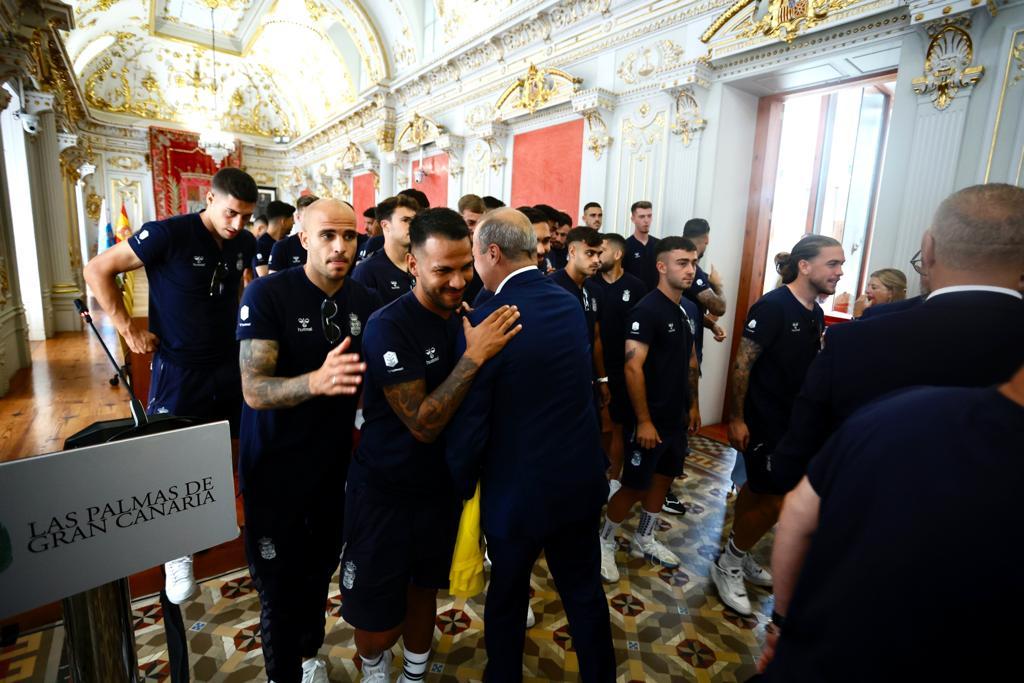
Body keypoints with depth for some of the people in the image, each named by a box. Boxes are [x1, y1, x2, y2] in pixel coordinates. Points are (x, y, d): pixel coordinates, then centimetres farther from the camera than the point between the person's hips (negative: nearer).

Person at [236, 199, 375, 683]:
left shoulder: (364, 301, -2)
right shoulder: (267, 294, -15)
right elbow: (254, 391, -24)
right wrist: (316, 380, -41)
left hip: (335, 461, 4)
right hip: (275, 466, -4)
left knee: (320, 570, 19)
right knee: (279, 583, 9)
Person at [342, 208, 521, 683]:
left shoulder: (469, 319, -3)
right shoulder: (389, 327, -22)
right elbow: (423, 423, -27)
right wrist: (473, 356, -32)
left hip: (442, 485, 5)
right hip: (385, 493, -5)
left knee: (424, 589, 23)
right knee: (379, 621, 8)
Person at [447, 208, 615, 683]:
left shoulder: (485, 321, -22)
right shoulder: (570, 303, -3)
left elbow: (468, 424, -18)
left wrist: (463, 485, -1)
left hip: (518, 488, -4)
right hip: (581, 478, 5)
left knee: (507, 597, 21)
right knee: (585, 591, 23)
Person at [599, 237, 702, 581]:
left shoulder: (689, 310, 8)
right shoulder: (646, 310, -19)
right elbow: (632, 368, -23)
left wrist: (693, 404, 17)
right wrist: (644, 421, -22)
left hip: (677, 415, 8)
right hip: (651, 418, -8)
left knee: (664, 478, 18)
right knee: (635, 485, 2)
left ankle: (644, 540, 37)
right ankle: (604, 541, 23)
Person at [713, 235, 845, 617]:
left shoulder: (815, 313, 7)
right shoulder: (772, 307, -18)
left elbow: (808, 368, 15)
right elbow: (742, 364, -20)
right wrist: (736, 418, -19)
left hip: (792, 420, 8)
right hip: (762, 420, -8)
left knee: (757, 488, 18)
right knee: (775, 500, -3)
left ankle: (737, 556, 35)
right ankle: (727, 566, 16)